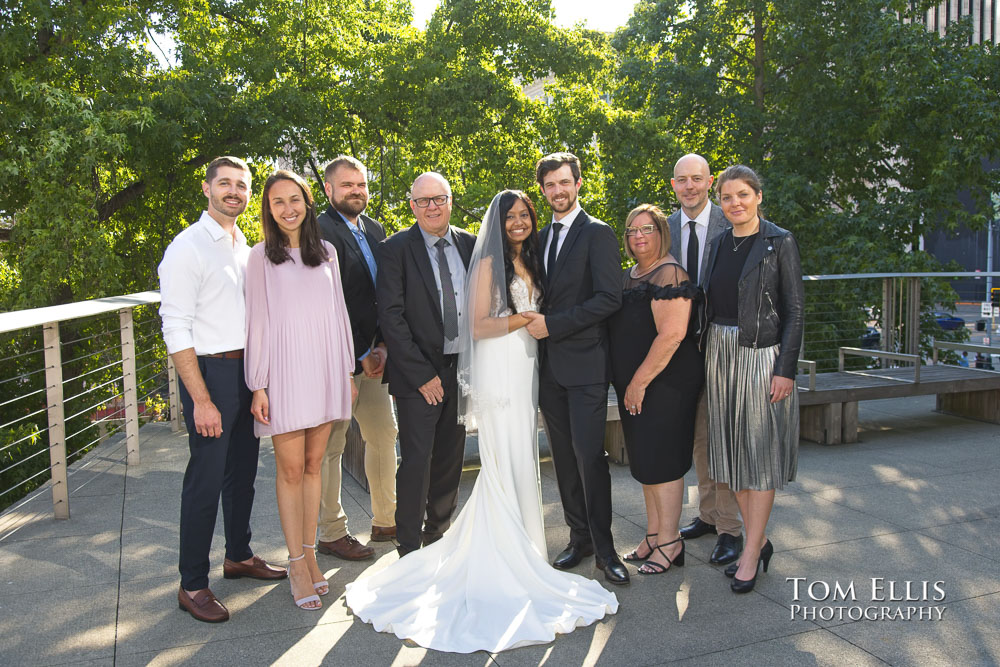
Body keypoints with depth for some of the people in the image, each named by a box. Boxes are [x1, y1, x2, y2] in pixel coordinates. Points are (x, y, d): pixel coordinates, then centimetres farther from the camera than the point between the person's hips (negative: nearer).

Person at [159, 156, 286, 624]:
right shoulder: (188, 247, -10)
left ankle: (238, 555, 35)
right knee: (206, 479, -2)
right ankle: (192, 585, 13)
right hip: (210, 371, -7)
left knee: (243, 471, 17)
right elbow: (175, 329, -15)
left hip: (250, 369, 7)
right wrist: (201, 400, -19)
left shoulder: (246, 247, 12)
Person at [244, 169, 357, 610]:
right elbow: (257, 321, -3)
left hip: (324, 371, 3)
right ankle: (298, 564, 12)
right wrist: (258, 385, -6)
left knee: (313, 465, 10)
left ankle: (310, 554, 21)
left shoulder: (326, 253, 10)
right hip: (285, 371, -3)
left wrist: (348, 371, 11)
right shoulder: (261, 256, 0)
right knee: (290, 469, 2)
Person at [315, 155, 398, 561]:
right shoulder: (320, 232, -13)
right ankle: (332, 534, 18)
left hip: (371, 356, 8)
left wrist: (382, 346, 0)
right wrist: (359, 356, -13)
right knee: (330, 447, 4)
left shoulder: (376, 231, 12)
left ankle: (385, 520, 31)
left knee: (384, 436, 15)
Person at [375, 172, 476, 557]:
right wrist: (422, 374, -15)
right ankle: (410, 550, 13)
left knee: (450, 460, 14)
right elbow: (391, 317, -12)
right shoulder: (395, 249, -6)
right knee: (416, 462, -2)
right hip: (418, 374, -4)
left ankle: (438, 536, 30)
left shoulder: (470, 245, 7)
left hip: (462, 369, 5)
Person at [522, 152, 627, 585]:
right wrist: (534, 322, 3)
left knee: (589, 456, -6)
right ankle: (579, 537, 23)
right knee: (564, 457, 11)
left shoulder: (598, 234, -4)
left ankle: (604, 549, 6)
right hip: (549, 366, 6)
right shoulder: (539, 237, 17)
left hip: (585, 364, -6)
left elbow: (609, 298, -14)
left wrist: (553, 324, -16)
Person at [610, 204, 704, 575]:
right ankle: (653, 536, 26)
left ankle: (669, 542, 11)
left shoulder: (669, 274, -15)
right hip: (635, 384, 9)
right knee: (646, 460, 14)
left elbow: (671, 335, -23)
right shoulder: (630, 275, 13)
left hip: (665, 382, -9)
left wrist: (639, 383, -19)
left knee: (660, 459, -2)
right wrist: (628, 383, 13)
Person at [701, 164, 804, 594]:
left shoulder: (779, 242, -5)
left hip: (762, 356, -6)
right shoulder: (719, 245, 11)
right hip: (721, 356, 6)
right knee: (731, 450, 10)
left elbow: (793, 310, -8)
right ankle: (759, 540, 25)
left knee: (760, 454, 0)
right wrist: (709, 358, 8)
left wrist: (786, 369, -14)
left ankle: (751, 554, 9)